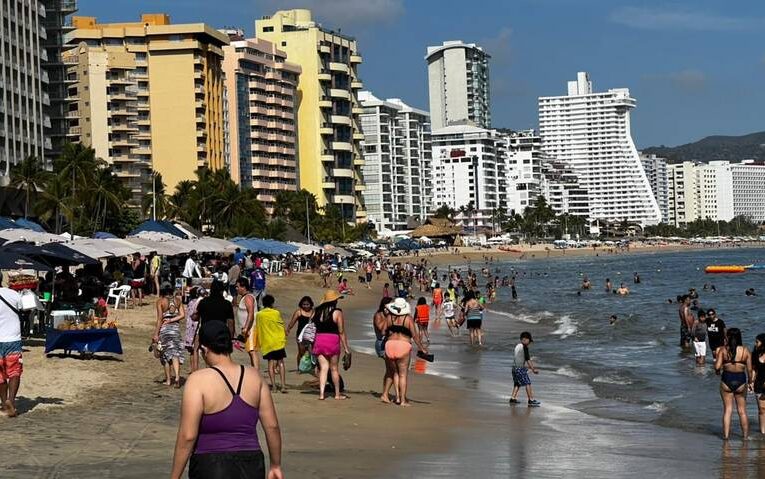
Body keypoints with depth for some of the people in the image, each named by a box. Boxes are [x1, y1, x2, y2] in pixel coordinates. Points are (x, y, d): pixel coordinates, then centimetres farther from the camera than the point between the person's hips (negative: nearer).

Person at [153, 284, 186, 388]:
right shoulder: (177, 300, 4)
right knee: (175, 353, 0)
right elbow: (182, 315, -4)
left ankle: (168, 380, 14)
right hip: (176, 327, 2)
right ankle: (177, 376, -21)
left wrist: (156, 334, -7)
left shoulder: (160, 301, -6)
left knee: (166, 353, 9)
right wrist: (171, 320, -2)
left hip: (164, 328, -2)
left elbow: (159, 319, -9)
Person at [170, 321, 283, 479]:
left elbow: (187, 436, -15)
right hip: (251, 466, 5)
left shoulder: (199, 380, -12)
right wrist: (275, 465, 15)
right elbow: (272, 426, 4)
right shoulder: (254, 377, 2)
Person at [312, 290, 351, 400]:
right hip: (333, 340, -3)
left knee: (323, 367, 7)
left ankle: (321, 393, -2)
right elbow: (341, 332, -7)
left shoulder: (316, 312, 5)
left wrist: (312, 344, 15)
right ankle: (337, 394, 16)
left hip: (319, 340, 3)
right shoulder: (337, 312, -7)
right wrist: (346, 347, -2)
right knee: (334, 368, 8)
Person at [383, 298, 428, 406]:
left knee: (395, 372, 19)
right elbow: (414, 335, -4)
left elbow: (385, 331, 8)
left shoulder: (390, 317, 5)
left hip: (390, 344, 3)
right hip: (403, 345, -3)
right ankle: (403, 400, 2)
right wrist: (421, 347, 4)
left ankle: (397, 396, 12)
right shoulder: (408, 318, -2)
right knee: (403, 374, 4)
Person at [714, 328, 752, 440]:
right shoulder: (745, 350, -4)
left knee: (727, 409, 9)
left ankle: (726, 435, 9)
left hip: (727, 379, -1)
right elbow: (749, 369, -3)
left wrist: (719, 371, 12)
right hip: (740, 380, 1)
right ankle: (746, 435, 19)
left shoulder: (723, 350, -7)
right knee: (742, 410, 13)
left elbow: (717, 367, -11)